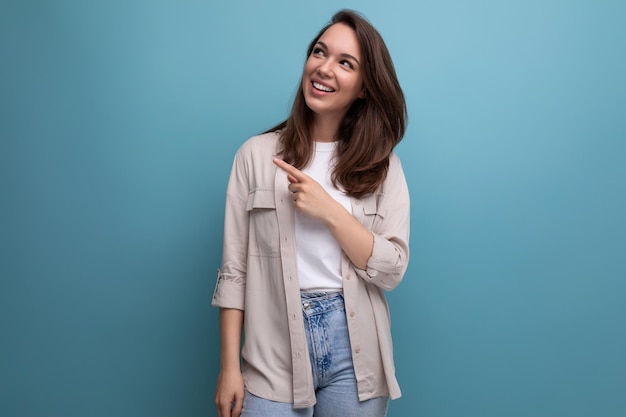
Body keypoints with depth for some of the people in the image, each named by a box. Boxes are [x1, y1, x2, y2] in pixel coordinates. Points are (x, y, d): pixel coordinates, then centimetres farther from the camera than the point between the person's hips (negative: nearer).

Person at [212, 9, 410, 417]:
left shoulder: (382, 165, 2)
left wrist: (329, 210, -15)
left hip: (355, 351, 1)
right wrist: (229, 367, -4)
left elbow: (392, 270, -5)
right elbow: (234, 269, -2)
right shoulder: (257, 154, -2)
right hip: (274, 356, -1)